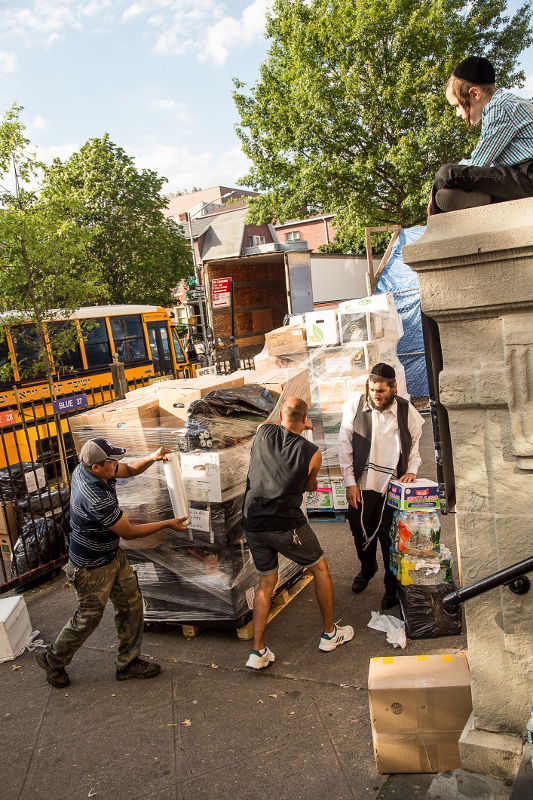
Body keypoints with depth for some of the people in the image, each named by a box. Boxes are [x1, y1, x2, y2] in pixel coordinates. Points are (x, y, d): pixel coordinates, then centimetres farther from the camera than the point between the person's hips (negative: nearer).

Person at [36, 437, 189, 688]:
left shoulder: (85, 468, -10)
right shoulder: (96, 499, -37)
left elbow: (129, 470, 6)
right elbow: (129, 532, -25)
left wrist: (152, 458, -13)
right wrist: (167, 524, -16)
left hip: (112, 555, 9)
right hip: (92, 566, -9)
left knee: (131, 603, 14)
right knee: (88, 618, 11)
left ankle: (128, 662, 29)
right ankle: (53, 660, 37)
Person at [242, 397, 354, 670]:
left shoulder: (264, 432, -1)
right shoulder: (311, 453, -7)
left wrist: (299, 426, 36)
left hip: (252, 523, 4)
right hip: (286, 526, -4)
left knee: (266, 583, 19)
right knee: (320, 569, 20)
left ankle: (258, 652, 16)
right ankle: (330, 633, 32)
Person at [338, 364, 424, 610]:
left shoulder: (407, 412, -8)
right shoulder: (354, 406, -9)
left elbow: (415, 445, 8)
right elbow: (345, 447, -4)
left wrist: (411, 470, -9)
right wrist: (350, 483, -5)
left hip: (393, 487, -1)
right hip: (361, 486, 2)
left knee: (390, 539, 6)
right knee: (361, 533, 18)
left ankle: (392, 586, 30)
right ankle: (367, 569, 48)